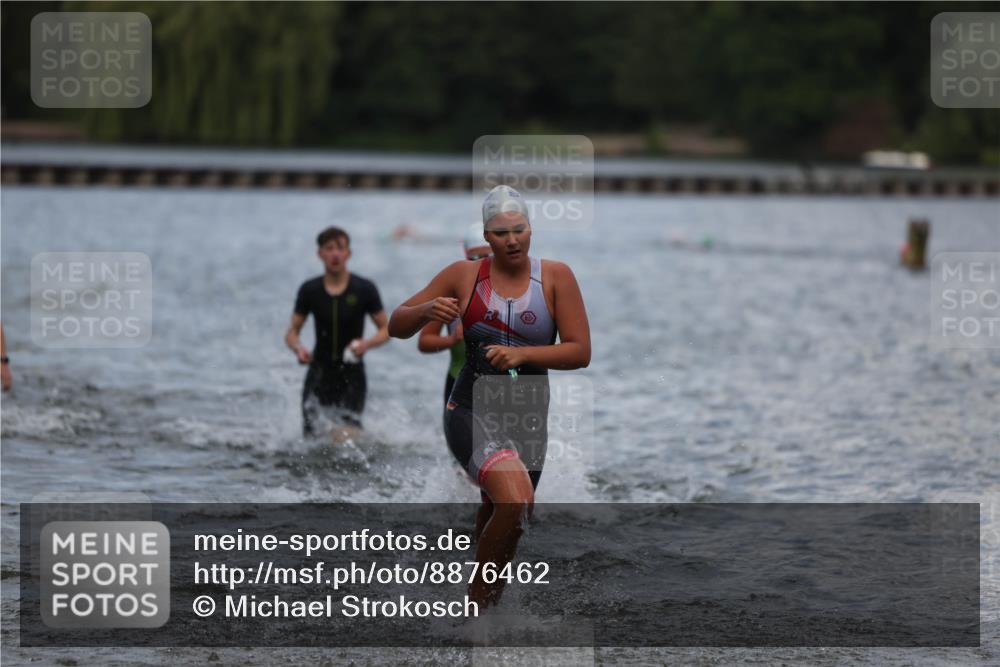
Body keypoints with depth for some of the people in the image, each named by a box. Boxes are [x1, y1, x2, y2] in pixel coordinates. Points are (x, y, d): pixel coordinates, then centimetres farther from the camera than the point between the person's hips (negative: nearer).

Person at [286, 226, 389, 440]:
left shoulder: (364, 289, -3)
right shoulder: (310, 290, 2)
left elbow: (386, 330, 2)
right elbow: (292, 332, 7)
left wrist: (367, 344, -19)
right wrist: (298, 348, -15)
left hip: (352, 373, -2)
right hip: (320, 372, 2)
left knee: (345, 438, -18)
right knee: (310, 437, -1)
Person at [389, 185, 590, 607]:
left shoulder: (555, 277, 1)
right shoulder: (464, 276, 1)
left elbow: (580, 352, -4)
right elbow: (396, 327, 5)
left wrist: (521, 354, -19)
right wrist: (427, 310, -17)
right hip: (472, 410, -3)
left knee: (495, 523, 14)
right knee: (515, 500, -27)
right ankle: (477, 604, -13)